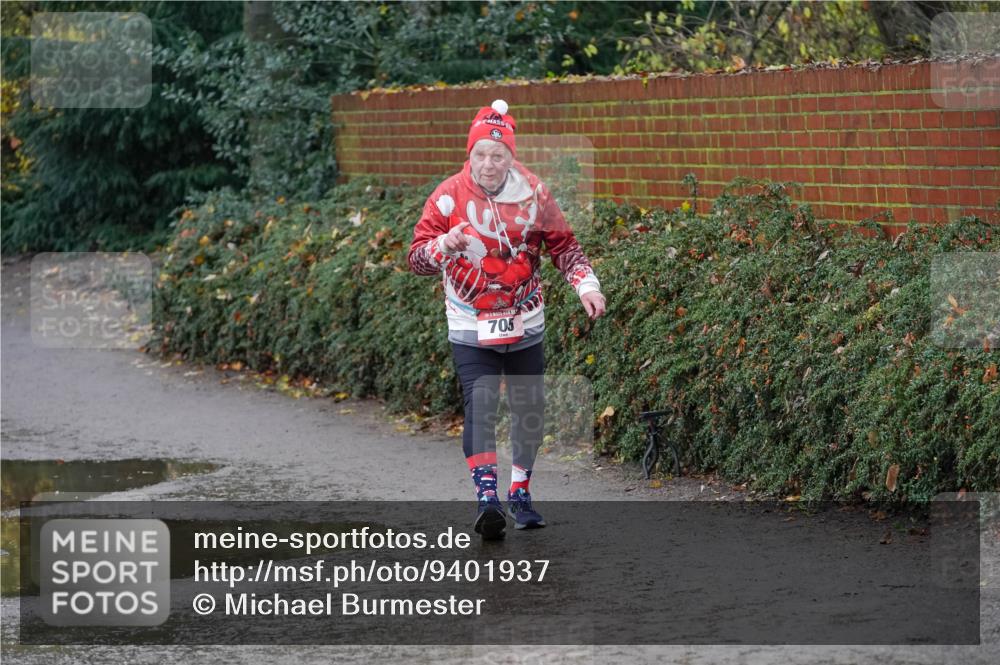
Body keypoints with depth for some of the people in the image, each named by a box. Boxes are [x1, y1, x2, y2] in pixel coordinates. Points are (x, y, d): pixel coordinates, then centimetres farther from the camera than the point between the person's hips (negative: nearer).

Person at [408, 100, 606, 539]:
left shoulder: (534, 194, -4)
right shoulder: (449, 197, -11)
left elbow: (563, 245, 7)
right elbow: (417, 258, -10)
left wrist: (586, 285, -6)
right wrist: (443, 246, -31)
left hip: (524, 323, 3)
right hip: (471, 328, -3)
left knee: (530, 408, 8)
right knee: (480, 404, -18)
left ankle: (520, 491, 26)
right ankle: (486, 496, -24)